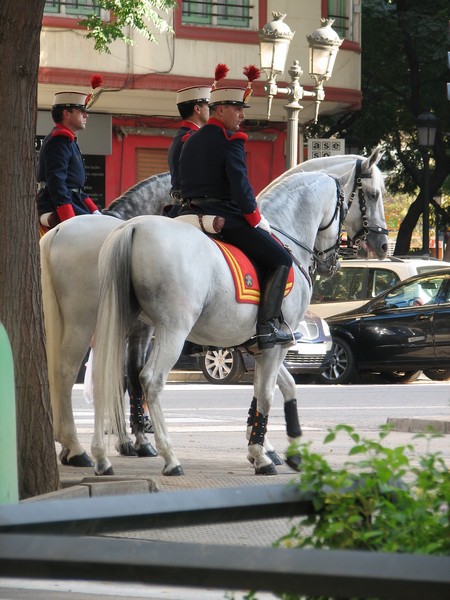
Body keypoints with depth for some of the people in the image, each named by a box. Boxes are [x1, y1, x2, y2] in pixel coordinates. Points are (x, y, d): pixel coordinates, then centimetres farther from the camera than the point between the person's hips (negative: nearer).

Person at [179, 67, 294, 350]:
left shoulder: (191, 141, 16)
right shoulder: (230, 141, -11)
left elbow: (187, 185, 20)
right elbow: (240, 186, -18)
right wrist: (256, 219, -7)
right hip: (226, 218, -9)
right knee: (281, 260, -2)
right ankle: (267, 327, -12)